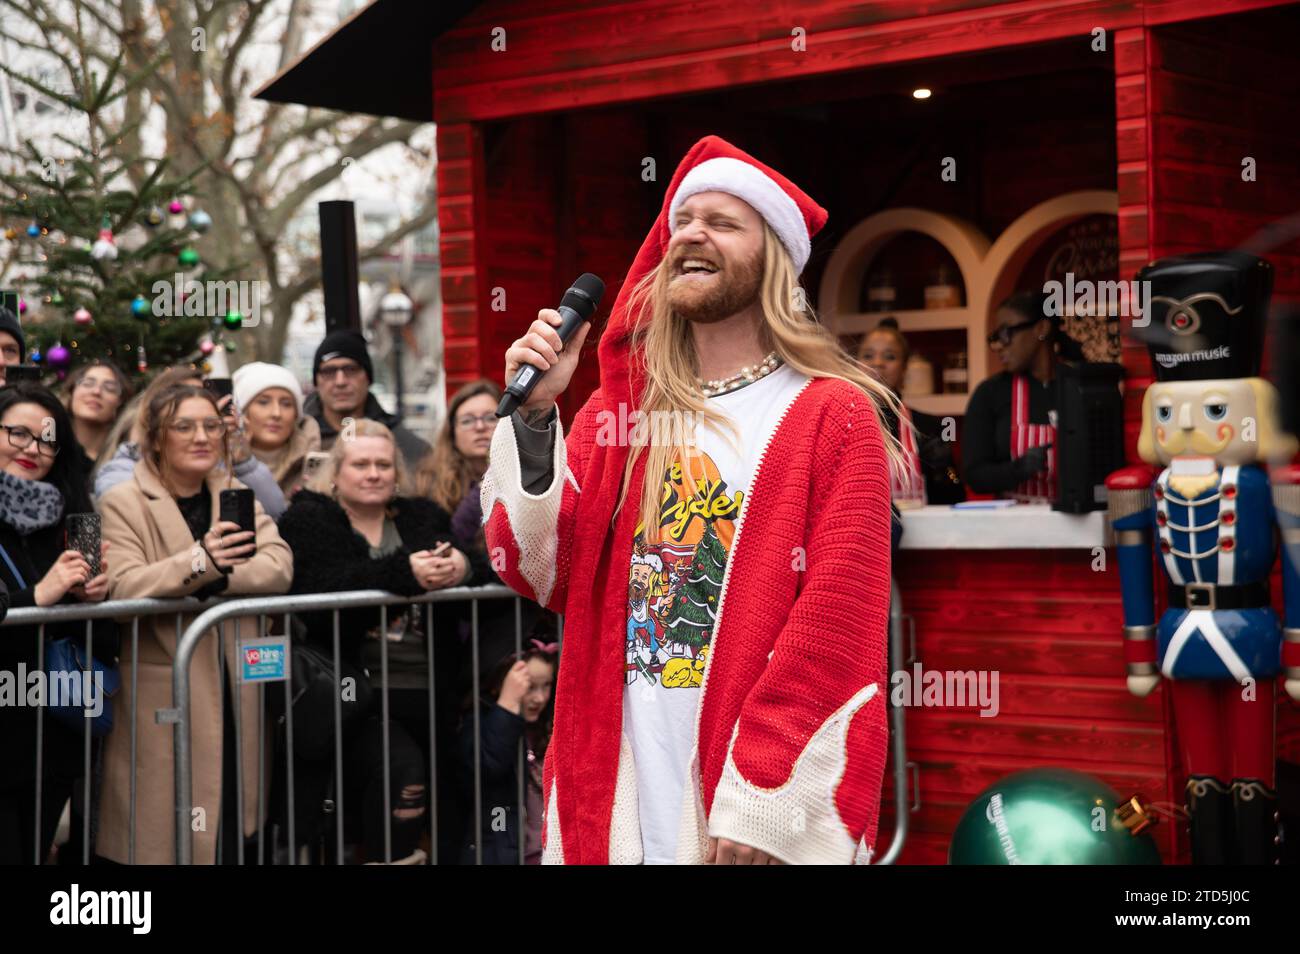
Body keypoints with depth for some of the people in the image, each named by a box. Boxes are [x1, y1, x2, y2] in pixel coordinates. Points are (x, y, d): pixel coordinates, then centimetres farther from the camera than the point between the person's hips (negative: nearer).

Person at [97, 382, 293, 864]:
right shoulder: (122, 503, -3)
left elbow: (279, 566, -2)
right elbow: (124, 586, -19)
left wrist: (215, 575, -18)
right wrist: (200, 561, -32)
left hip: (234, 689, 5)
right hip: (162, 693, -5)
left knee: (231, 824, 9)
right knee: (167, 833, -2)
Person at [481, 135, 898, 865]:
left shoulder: (834, 418, -3)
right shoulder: (619, 413, 10)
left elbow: (837, 622, -11)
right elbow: (543, 575, 3)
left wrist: (766, 803, -17)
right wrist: (533, 417, -8)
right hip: (619, 788, 4)